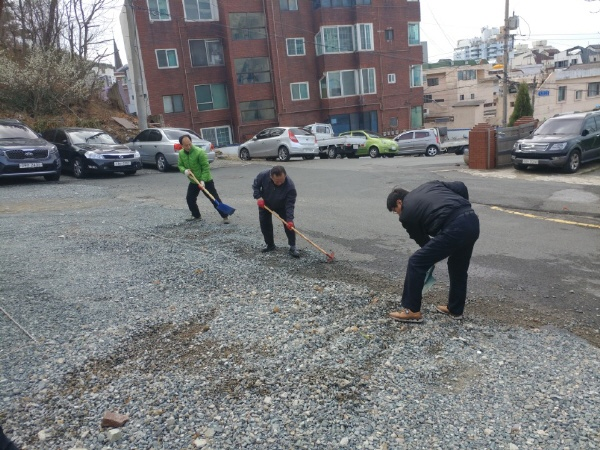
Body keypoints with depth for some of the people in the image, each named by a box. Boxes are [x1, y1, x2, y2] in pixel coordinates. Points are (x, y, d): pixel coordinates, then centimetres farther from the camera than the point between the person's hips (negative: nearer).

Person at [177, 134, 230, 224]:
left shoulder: (199, 152, -22)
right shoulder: (181, 154, -3)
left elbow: (206, 167, -20)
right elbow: (180, 165, 7)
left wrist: (203, 180, -26)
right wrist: (184, 170, -17)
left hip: (206, 181, -6)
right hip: (193, 181, 6)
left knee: (215, 199, -7)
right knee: (190, 199, 10)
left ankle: (225, 216, 0)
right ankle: (196, 216, 29)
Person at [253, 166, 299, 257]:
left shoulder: (290, 186, -40)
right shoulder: (263, 175, -35)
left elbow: (290, 205, -36)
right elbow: (255, 185, -13)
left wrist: (290, 219, -45)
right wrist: (258, 197, -25)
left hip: (282, 206, -2)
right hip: (265, 204, 2)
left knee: (289, 224, -12)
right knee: (264, 224, 5)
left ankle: (292, 247, -3)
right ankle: (270, 244, 22)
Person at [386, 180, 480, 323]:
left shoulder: (406, 214, 12)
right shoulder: (429, 185, 29)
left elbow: (422, 239, 22)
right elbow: (461, 187, 19)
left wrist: (431, 255, 38)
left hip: (453, 228, -7)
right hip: (473, 220, 8)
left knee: (416, 263, 5)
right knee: (458, 266, 27)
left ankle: (411, 310, 12)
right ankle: (455, 309, 39)